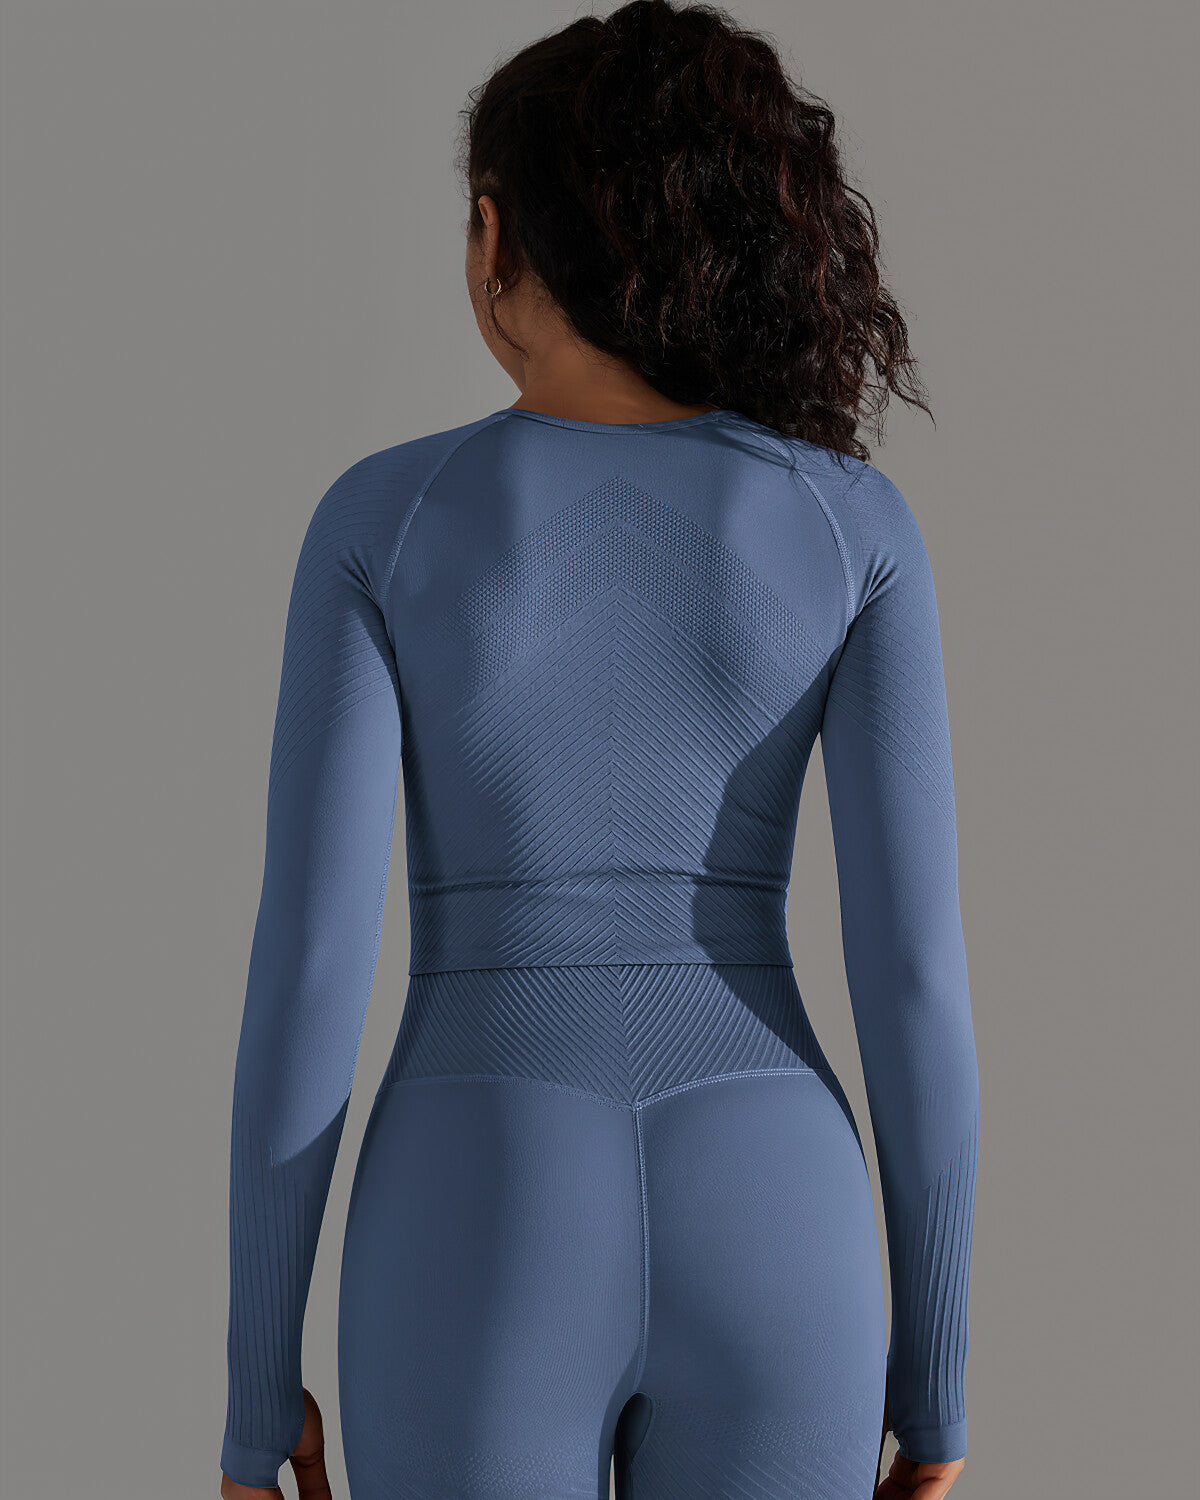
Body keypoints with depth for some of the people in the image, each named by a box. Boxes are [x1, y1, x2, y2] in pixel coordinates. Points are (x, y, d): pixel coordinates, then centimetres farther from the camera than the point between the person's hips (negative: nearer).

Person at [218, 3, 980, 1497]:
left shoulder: (385, 518, -2)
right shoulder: (852, 522, 1)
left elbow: (307, 962, -6)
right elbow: (913, 961, -3)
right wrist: (933, 1366, 6)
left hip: (481, 1247, -1)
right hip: (759, 1244, 2)